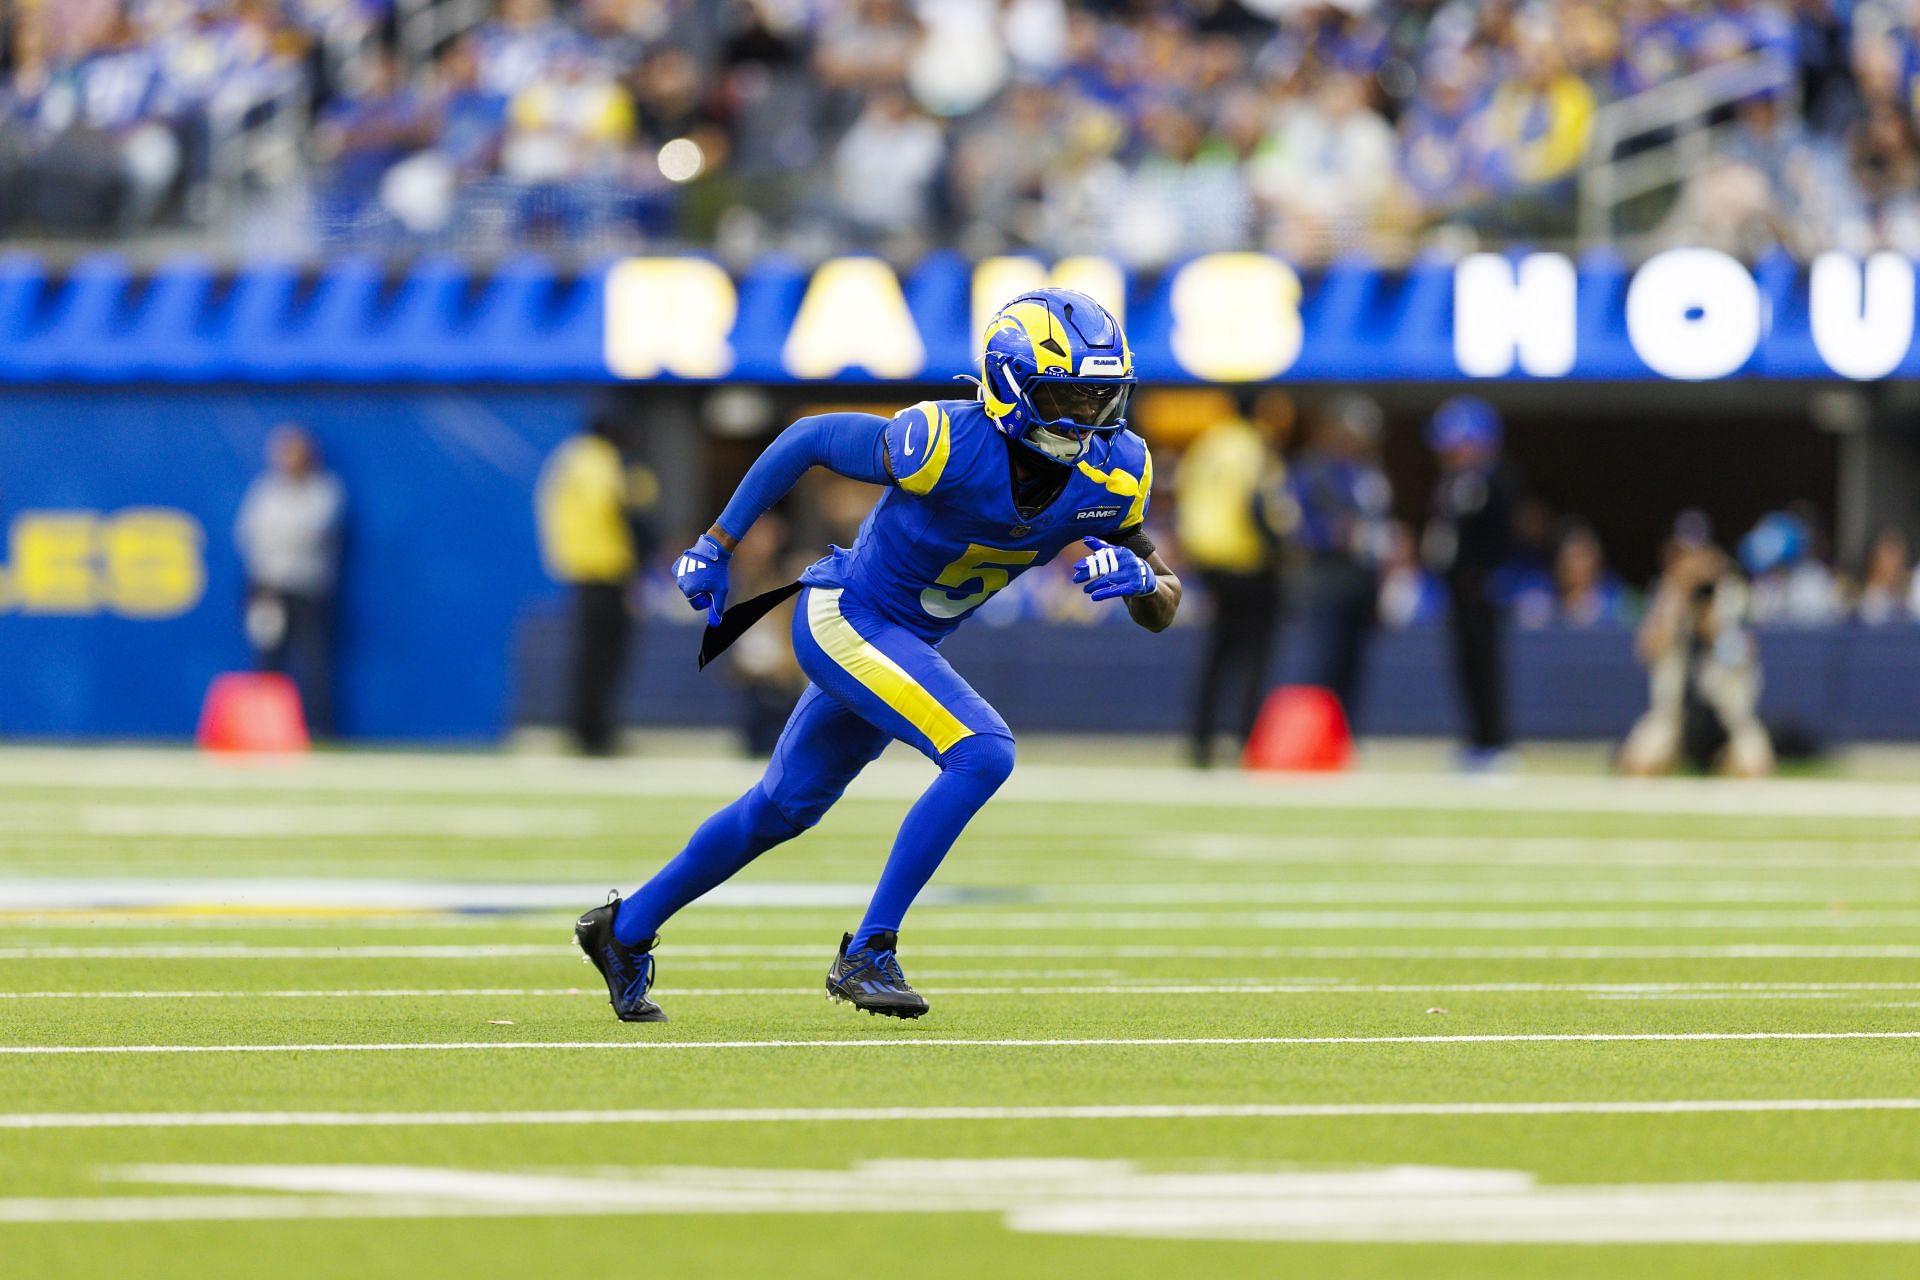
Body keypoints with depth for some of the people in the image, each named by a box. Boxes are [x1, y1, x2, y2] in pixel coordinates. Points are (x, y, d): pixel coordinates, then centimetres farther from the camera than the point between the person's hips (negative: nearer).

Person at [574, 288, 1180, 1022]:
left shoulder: (1112, 474, -12)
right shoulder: (949, 444, -29)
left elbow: (1161, 613, -4)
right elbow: (809, 439, -14)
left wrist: (1139, 577, -28)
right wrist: (716, 547, -7)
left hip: (906, 642, 8)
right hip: (846, 621, -8)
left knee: (783, 808, 20)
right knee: (982, 755, -25)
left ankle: (626, 930, 38)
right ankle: (867, 954, -17)